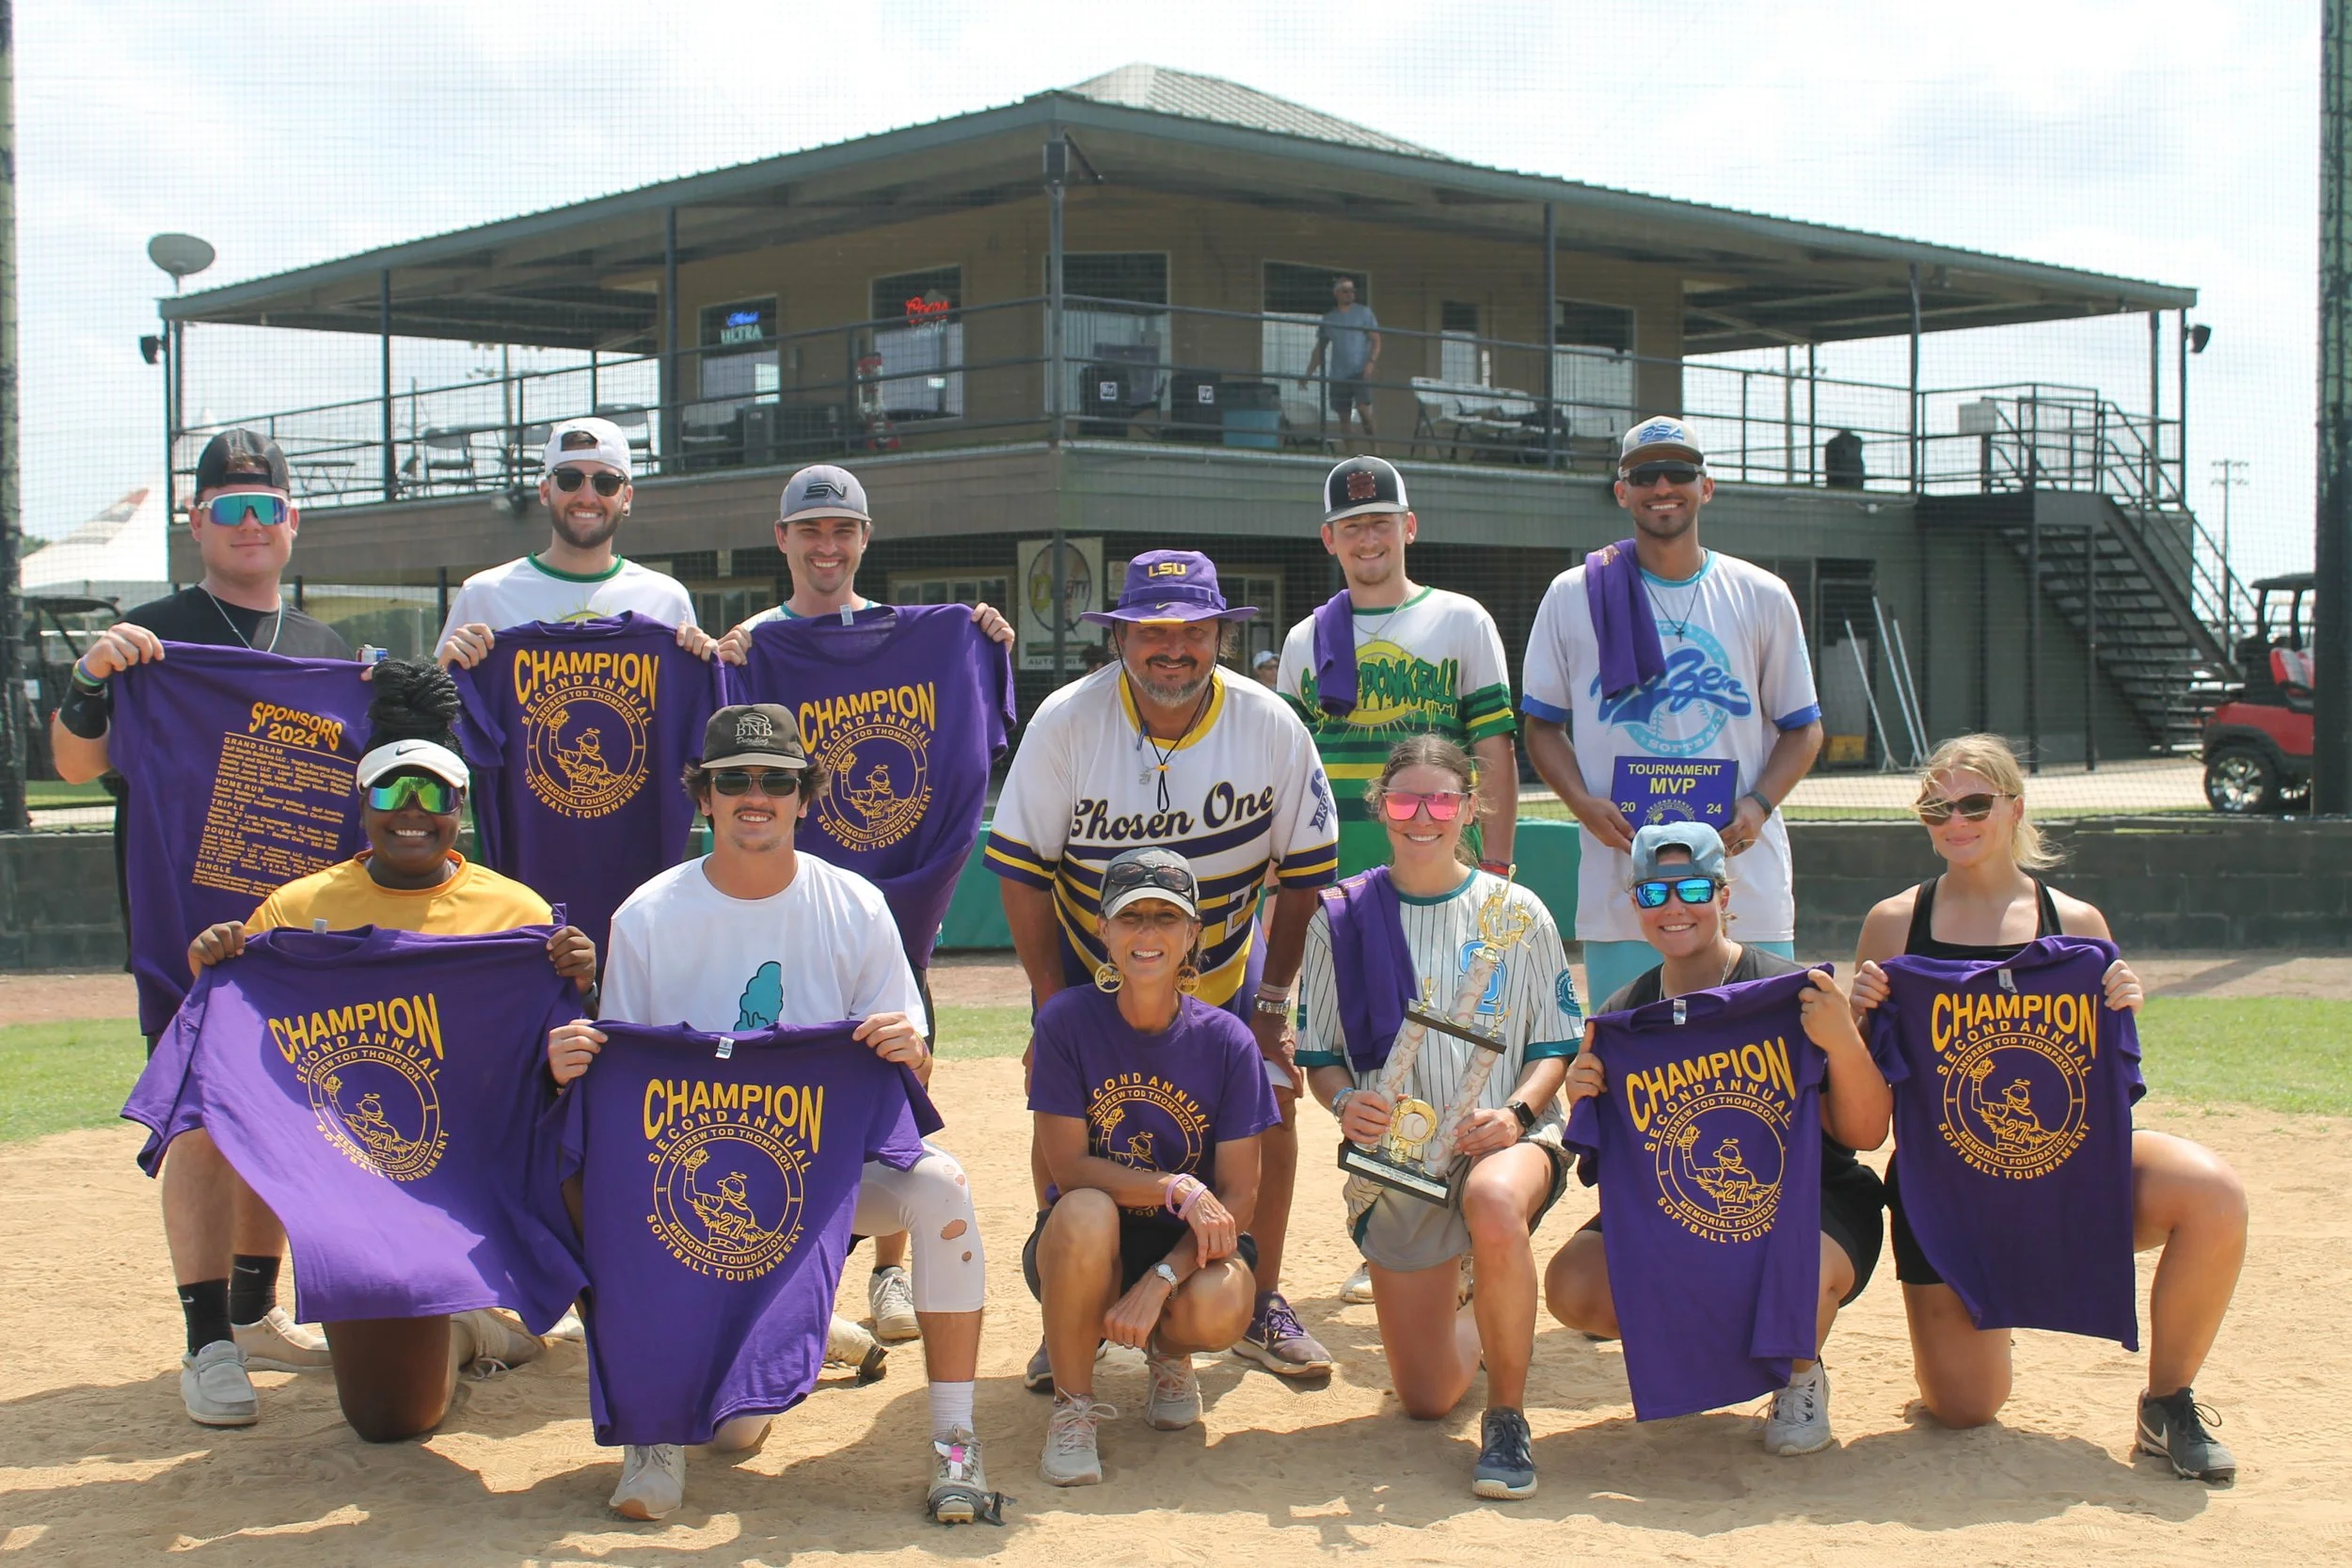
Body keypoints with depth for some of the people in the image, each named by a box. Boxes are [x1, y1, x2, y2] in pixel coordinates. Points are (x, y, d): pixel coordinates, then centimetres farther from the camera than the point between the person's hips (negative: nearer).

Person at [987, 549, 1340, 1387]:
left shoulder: (1270, 726, -17)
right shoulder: (1067, 721, -21)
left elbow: (1303, 874, -6)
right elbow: (1023, 871, -13)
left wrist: (1272, 1003, -7)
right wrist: (1051, 1006, -14)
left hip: (1227, 963, 1)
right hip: (1088, 963, -1)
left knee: (1270, 1105, -9)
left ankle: (1261, 1308, 10)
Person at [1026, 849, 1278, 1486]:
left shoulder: (1226, 1040, -9)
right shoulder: (1068, 1020, -11)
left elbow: (1238, 1195, -10)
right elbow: (1069, 1168, -13)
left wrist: (1159, 1281, -24)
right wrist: (1178, 1188, -26)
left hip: (1191, 1245, 1)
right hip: (1090, 1248, -1)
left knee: (1219, 1311, -33)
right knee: (1086, 1213, -36)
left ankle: (1168, 1350, 9)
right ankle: (1072, 1408, -12)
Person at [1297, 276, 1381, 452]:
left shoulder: (1364, 312, 5)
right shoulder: (1328, 318, 13)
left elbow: (1376, 340, -1)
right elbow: (1319, 350, 17)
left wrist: (1371, 362, -17)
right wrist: (1308, 374, 10)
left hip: (1360, 371, -4)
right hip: (1338, 374, 4)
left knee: (1363, 408, -20)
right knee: (1343, 417, 4)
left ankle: (1374, 449, -12)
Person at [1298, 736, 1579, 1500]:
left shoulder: (1516, 912, 0)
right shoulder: (1342, 917, 0)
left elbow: (1555, 1044, 3)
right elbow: (1320, 1054, 5)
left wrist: (1514, 1114, -16)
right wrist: (1345, 1102, -17)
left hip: (1506, 1132, -2)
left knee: (1495, 1206, -41)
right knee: (1426, 1400, 3)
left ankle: (1507, 1416, -19)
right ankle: (1479, 1320, 42)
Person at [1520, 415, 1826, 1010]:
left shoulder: (1763, 597, 9)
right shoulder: (1574, 597, 7)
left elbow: (1802, 728, 13)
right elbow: (1542, 725, 11)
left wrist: (1758, 804, -6)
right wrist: (1583, 804, -8)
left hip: (1745, 889, 1)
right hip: (1619, 890, -1)